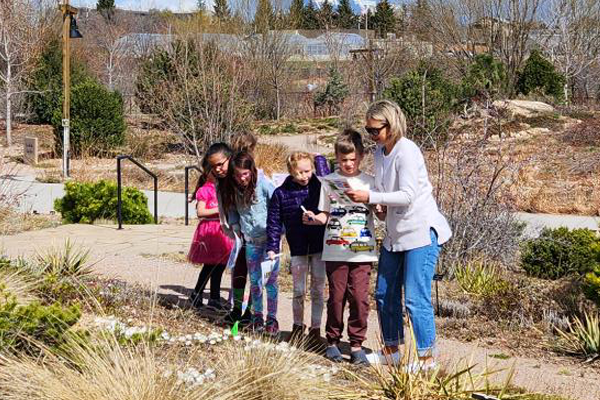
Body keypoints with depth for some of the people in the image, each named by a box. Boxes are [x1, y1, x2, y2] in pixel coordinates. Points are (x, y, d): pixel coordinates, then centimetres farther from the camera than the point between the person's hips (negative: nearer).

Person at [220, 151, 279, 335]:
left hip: (269, 238, -4)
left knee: (270, 280, -2)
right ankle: (257, 317, 20)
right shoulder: (233, 189, 0)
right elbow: (232, 210, 15)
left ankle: (272, 318, 6)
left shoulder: (264, 184, -14)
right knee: (255, 281, 9)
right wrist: (235, 227, 4)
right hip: (251, 241, 4)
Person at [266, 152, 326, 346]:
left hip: (319, 246, 0)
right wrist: (272, 247, -5)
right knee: (299, 291, 7)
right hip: (298, 248, 0)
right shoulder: (281, 193, -3)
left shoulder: (320, 187, -4)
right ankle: (298, 326, 25)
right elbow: (274, 221, -1)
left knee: (318, 290, 5)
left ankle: (315, 329, 16)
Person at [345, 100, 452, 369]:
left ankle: (427, 358, 1)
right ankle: (391, 350, 27)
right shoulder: (380, 152, 10)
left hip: (421, 232, -9)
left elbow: (407, 195, -24)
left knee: (416, 299, -9)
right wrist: (362, 196, 0)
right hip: (395, 234, 9)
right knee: (384, 294, 13)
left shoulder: (407, 152, -17)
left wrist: (371, 197, -28)